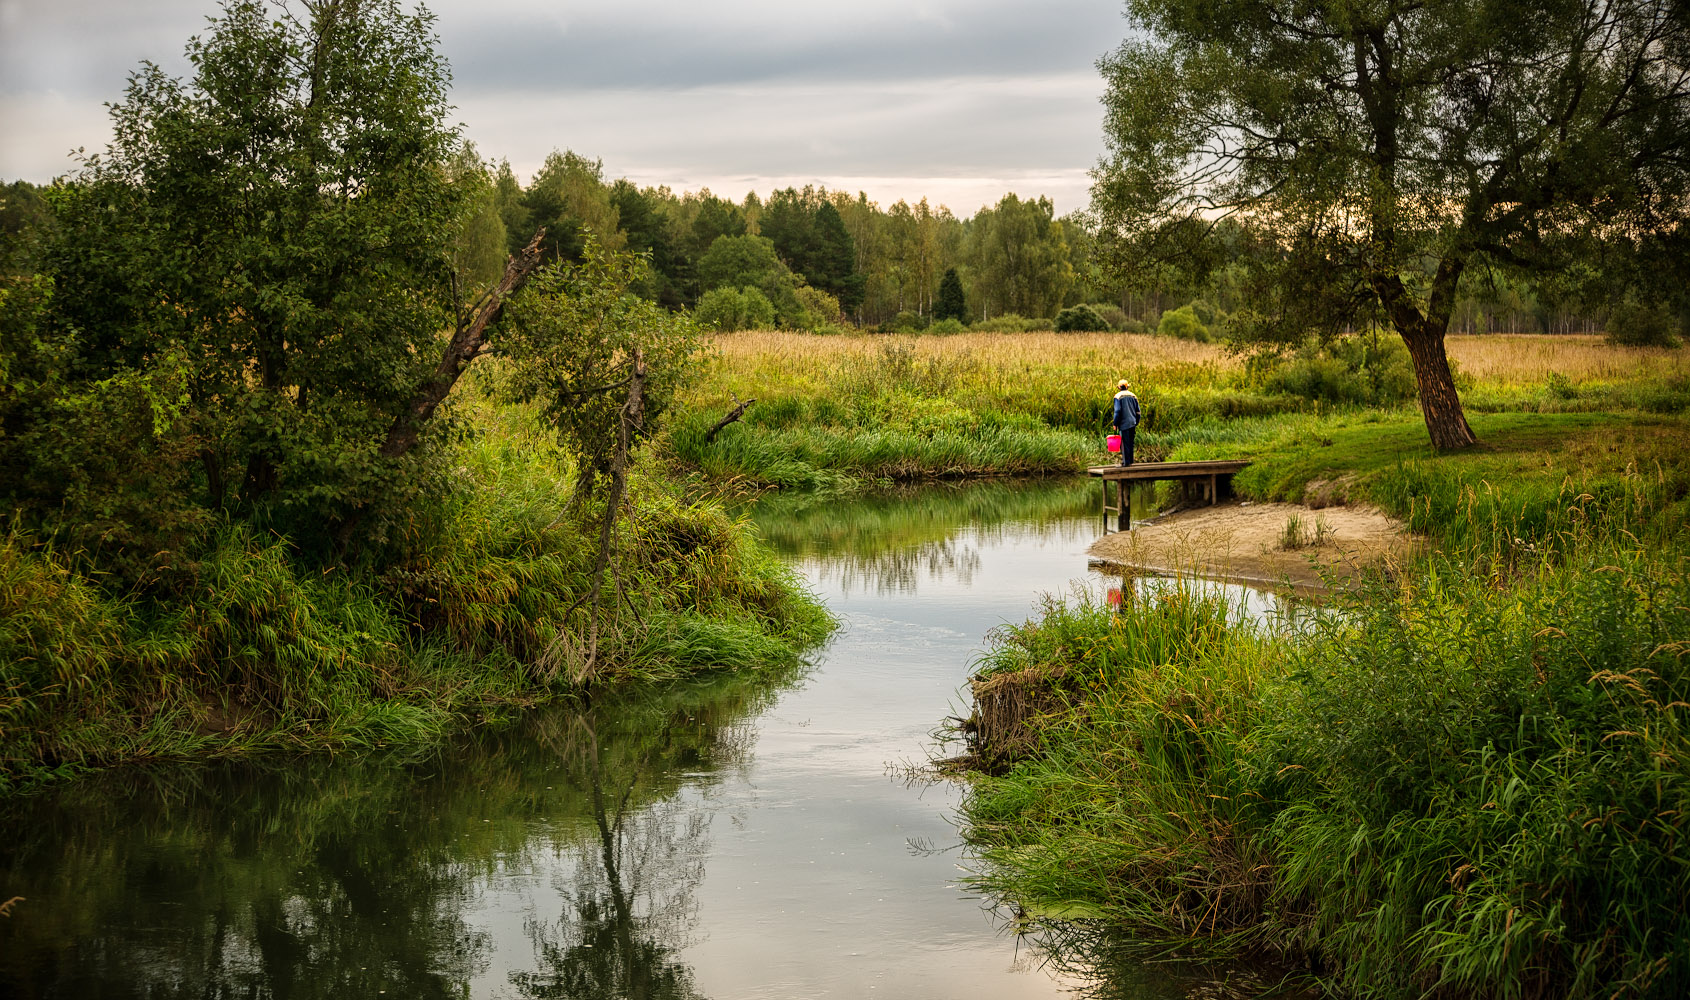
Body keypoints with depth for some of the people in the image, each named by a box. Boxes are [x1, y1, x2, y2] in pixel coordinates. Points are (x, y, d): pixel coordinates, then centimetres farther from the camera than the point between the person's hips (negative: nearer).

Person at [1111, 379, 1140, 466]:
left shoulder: (1118, 396, -7)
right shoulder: (1133, 396, 11)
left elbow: (1117, 411, -13)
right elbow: (1137, 412, 13)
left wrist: (1115, 424, -8)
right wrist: (1136, 423, 21)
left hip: (1124, 423, -6)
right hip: (1132, 423, 6)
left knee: (1124, 443, -4)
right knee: (1130, 442, 14)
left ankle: (1126, 462, -6)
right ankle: (1130, 460, 17)